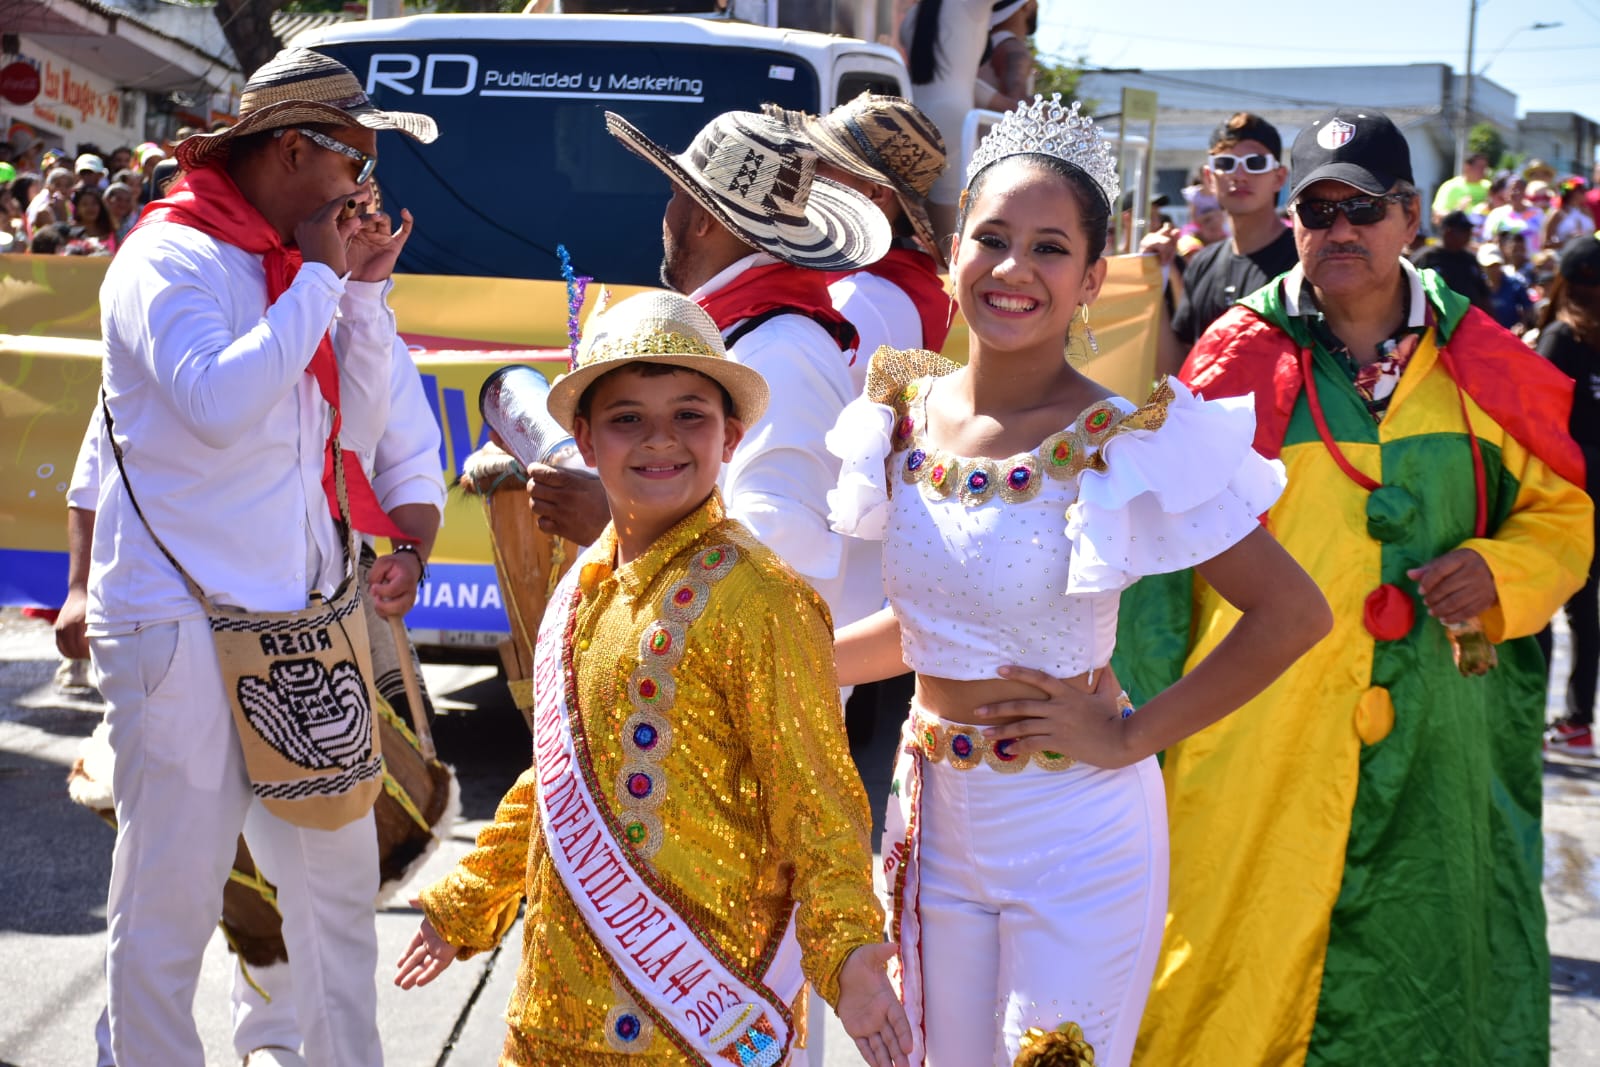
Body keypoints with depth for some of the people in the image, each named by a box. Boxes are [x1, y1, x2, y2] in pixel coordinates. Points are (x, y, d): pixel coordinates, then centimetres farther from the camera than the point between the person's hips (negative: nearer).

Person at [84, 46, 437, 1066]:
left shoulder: (291, 267, 13)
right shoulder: (172, 257, -10)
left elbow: (358, 428, 12)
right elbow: (218, 401, -26)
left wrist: (365, 293, 3)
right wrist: (320, 279, -16)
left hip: (297, 619, 8)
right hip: (185, 625, -8)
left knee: (339, 875, 16)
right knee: (171, 904, 0)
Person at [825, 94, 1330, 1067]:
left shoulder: (1124, 443, -16)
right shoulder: (906, 414, 1)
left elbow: (1294, 614, -16)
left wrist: (1134, 736, -14)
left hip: (1075, 838, -5)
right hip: (934, 821, 6)